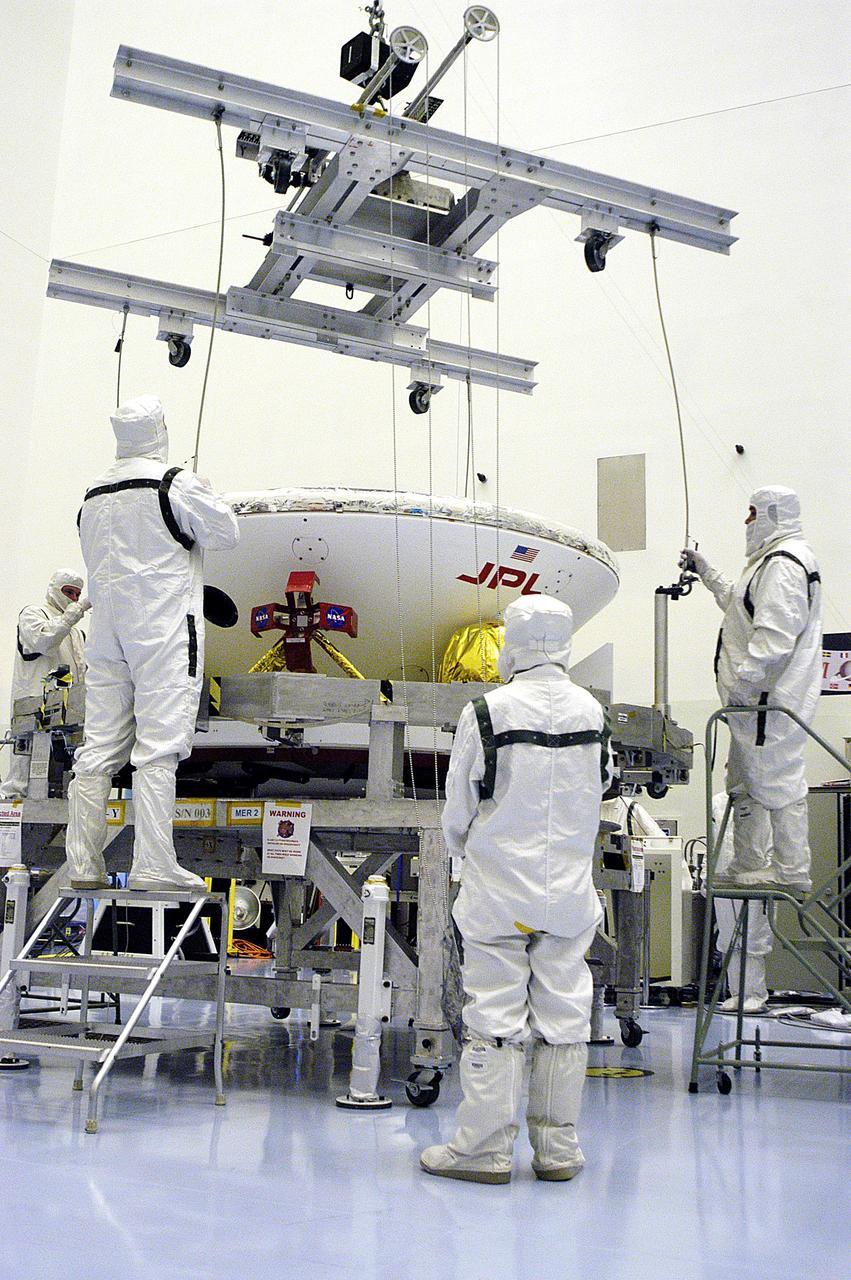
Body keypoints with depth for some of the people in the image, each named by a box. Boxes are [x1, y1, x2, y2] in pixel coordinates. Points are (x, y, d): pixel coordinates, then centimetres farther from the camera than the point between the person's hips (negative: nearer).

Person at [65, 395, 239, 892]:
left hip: (107, 631, 6)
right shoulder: (176, 483, -6)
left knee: (100, 748, 6)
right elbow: (227, 533, 0)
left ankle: (84, 865, 8)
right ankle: (153, 866, -9)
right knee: (159, 747, -7)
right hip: (164, 628, -6)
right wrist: (212, 500, 17)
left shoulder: (94, 496, 14)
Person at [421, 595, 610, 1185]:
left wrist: (467, 851, 17)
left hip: (499, 892, -4)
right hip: (570, 892, 4)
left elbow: (458, 812, -3)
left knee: (495, 1018, 2)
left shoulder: (486, 713, -12)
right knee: (564, 1018, 10)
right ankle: (558, 1148, 18)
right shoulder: (592, 711, 1)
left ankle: (486, 1147, 9)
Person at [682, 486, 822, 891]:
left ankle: (792, 875, 1)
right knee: (744, 783, 18)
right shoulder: (773, 560, 20)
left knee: (778, 782, -6)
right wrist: (707, 573, 36)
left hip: (769, 700, -12)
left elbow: (775, 634, -25)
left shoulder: (783, 564, -16)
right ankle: (747, 866, 27)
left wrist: (743, 683, -24)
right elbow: (742, 605, 35)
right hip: (759, 697, 12)